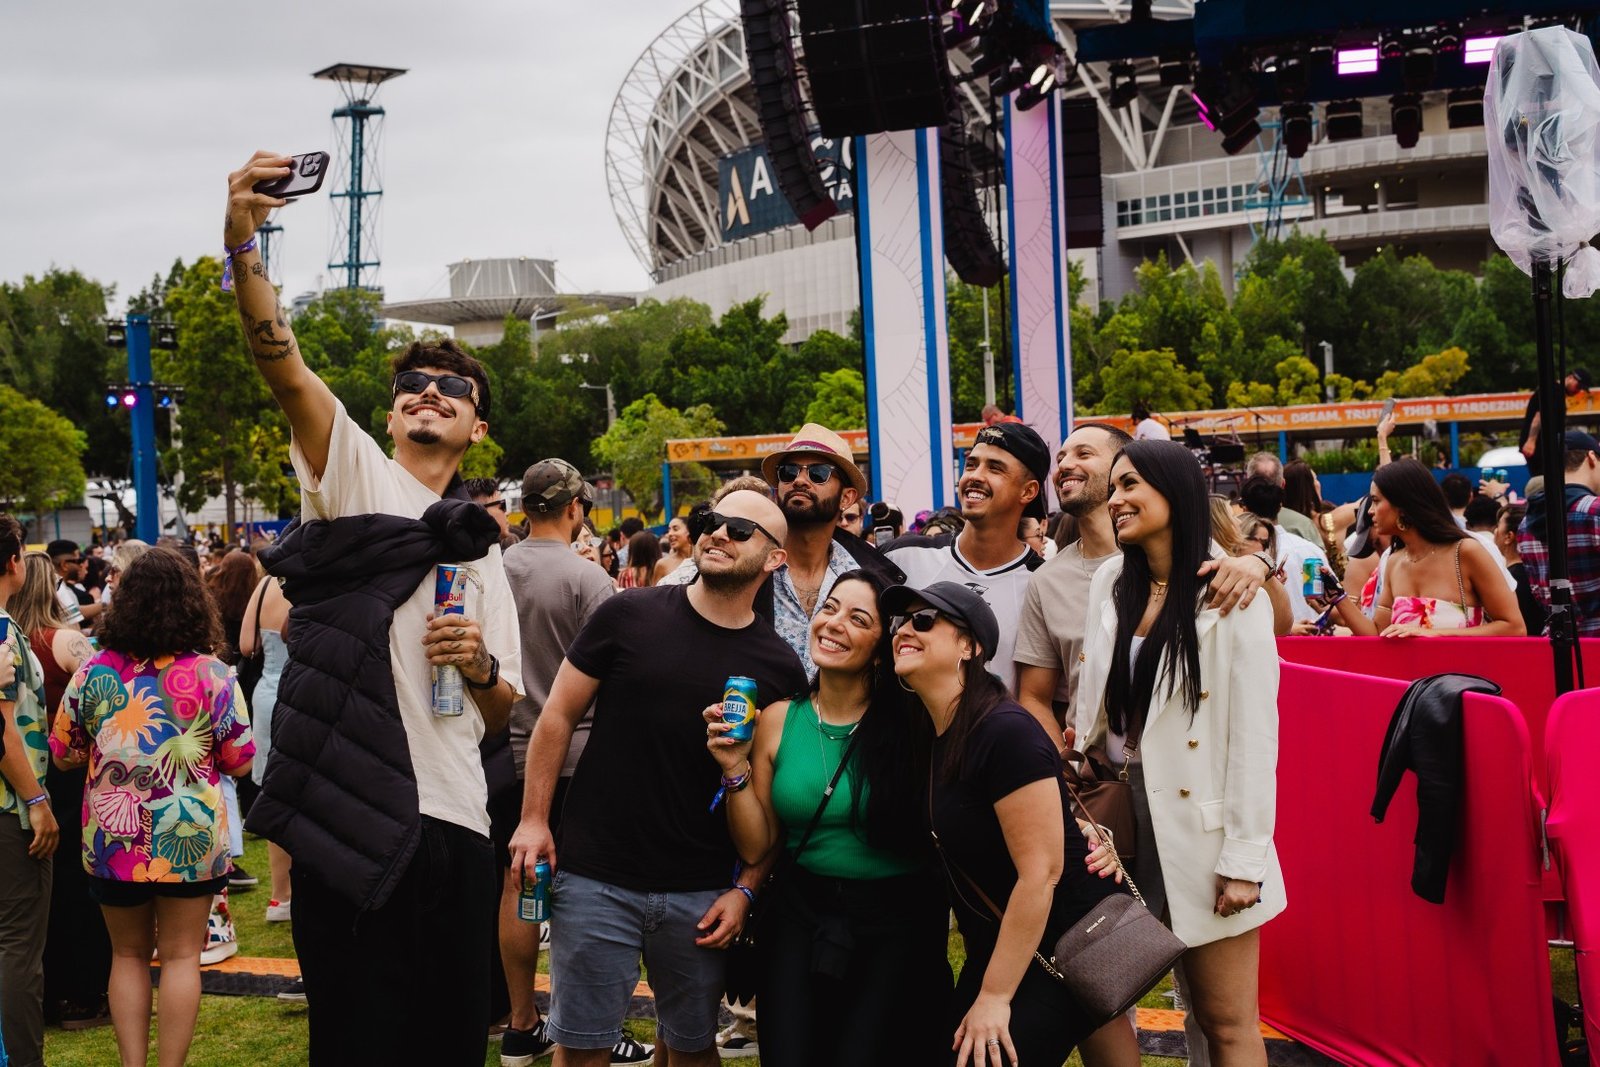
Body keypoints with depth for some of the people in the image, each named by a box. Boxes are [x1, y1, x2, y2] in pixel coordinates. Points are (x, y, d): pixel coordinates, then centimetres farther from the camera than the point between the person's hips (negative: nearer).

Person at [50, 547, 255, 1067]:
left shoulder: (95, 672, -4)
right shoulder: (214, 676, -9)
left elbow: (63, 754, 5)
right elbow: (239, 764, -2)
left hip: (113, 840, 2)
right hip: (190, 838, -2)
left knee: (128, 954, 16)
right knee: (180, 955, 7)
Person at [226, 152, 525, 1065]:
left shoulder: (481, 549, 21)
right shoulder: (353, 470, 8)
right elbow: (286, 371, -12)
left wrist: (481, 666, -3)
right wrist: (243, 244, -26)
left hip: (455, 819, 5)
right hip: (354, 812, -5)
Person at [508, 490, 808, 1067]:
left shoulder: (779, 667, 0)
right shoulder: (628, 617, -3)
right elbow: (558, 717, 2)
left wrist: (746, 889, -3)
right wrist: (534, 819, -5)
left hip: (701, 896, 1)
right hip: (594, 879, -1)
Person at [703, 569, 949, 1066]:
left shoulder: (912, 723, -9)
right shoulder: (779, 719, 2)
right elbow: (756, 847, 4)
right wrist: (736, 769, -7)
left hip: (896, 921, -3)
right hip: (801, 916, 3)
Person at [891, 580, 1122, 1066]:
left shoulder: (1005, 732, -22)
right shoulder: (930, 735, 4)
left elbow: (1041, 871, -24)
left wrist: (994, 997, -21)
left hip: (1059, 952, -8)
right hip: (995, 947, 8)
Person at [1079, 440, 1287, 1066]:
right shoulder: (1110, 584, 8)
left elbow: (1255, 734, -12)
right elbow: (1092, 709, 9)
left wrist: (1245, 858, -14)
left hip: (1202, 826, -5)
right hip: (1122, 811, 6)